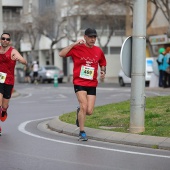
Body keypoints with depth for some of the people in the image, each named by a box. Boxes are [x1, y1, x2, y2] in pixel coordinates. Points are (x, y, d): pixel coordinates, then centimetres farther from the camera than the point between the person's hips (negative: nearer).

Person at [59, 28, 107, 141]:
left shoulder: (98, 51, 7)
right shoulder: (77, 48, -4)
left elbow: (103, 64, 23)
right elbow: (61, 54, -15)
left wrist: (103, 72, 2)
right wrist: (74, 44, -20)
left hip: (92, 84, 4)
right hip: (79, 83, -3)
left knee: (89, 111, -4)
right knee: (84, 106, -18)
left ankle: (79, 112, 34)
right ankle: (82, 133, -2)